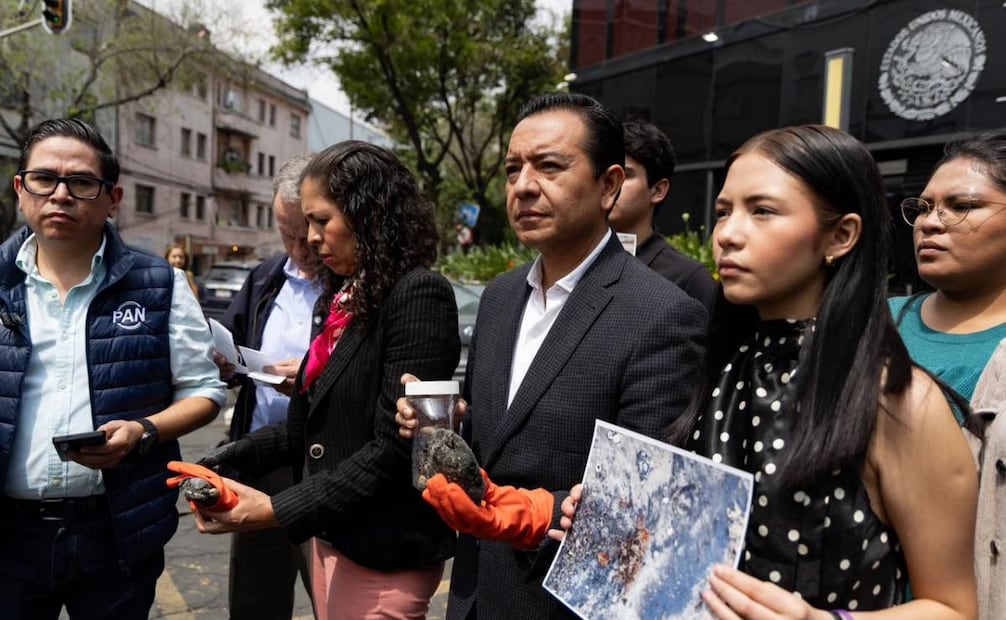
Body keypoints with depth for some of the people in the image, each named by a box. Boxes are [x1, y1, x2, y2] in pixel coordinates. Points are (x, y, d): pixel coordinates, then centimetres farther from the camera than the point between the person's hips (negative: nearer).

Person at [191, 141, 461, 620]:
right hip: (330, 541, 8)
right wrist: (230, 459, 5)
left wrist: (276, 510, -19)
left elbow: (394, 450, -21)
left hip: (383, 560, -8)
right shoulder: (350, 299, 10)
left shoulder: (418, 295, -17)